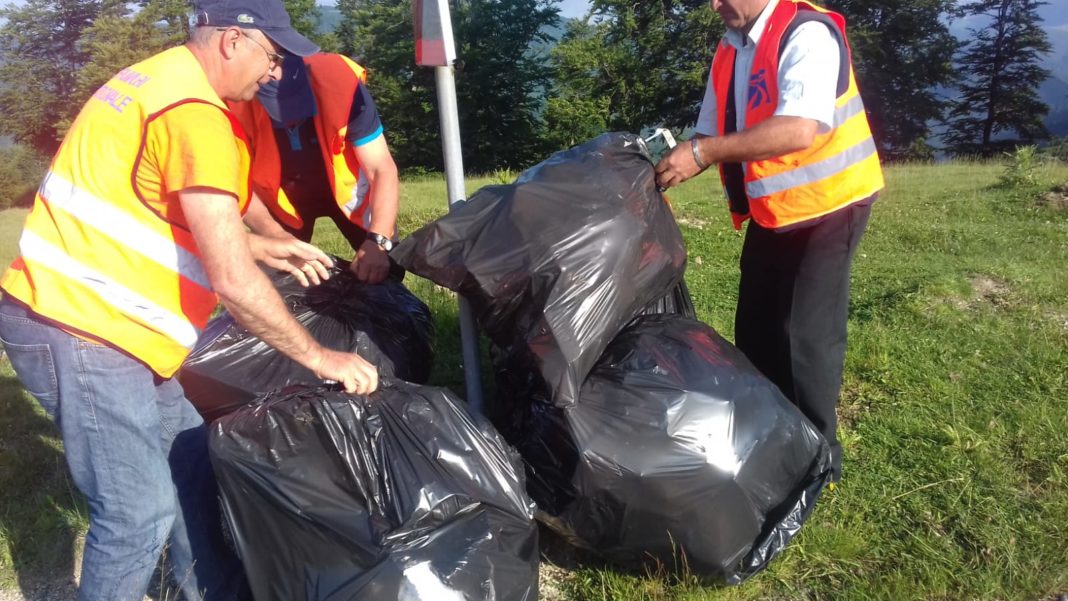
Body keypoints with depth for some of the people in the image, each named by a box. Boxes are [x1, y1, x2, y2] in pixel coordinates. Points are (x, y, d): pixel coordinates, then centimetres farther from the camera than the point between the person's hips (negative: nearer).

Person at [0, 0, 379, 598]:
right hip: (79, 331, -11)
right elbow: (233, 281, -24)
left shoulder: (162, 80, 12)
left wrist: (266, 247, 19)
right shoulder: (193, 112, -20)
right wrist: (318, 357, -13)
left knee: (190, 457, 17)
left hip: (98, 319, 11)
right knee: (141, 511, -7)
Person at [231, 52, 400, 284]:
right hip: (282, 197, 1)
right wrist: (277, 236, -34)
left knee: (388, 266, -2)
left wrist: (378, 241, -43)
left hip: (345, 186, 0)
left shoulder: (340, 81, -34)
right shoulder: (238, 105, -30)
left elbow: (382, 169, -31)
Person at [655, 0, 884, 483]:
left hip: (826, 207, -8)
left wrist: (705, 153, -34)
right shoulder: (729, 51, 6)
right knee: (755, 331, 14)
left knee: (807, 334, -5)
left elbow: (801, 130, -33)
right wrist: (673, 162, -9)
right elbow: (712, 136, 9)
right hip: (769, 212, 8)